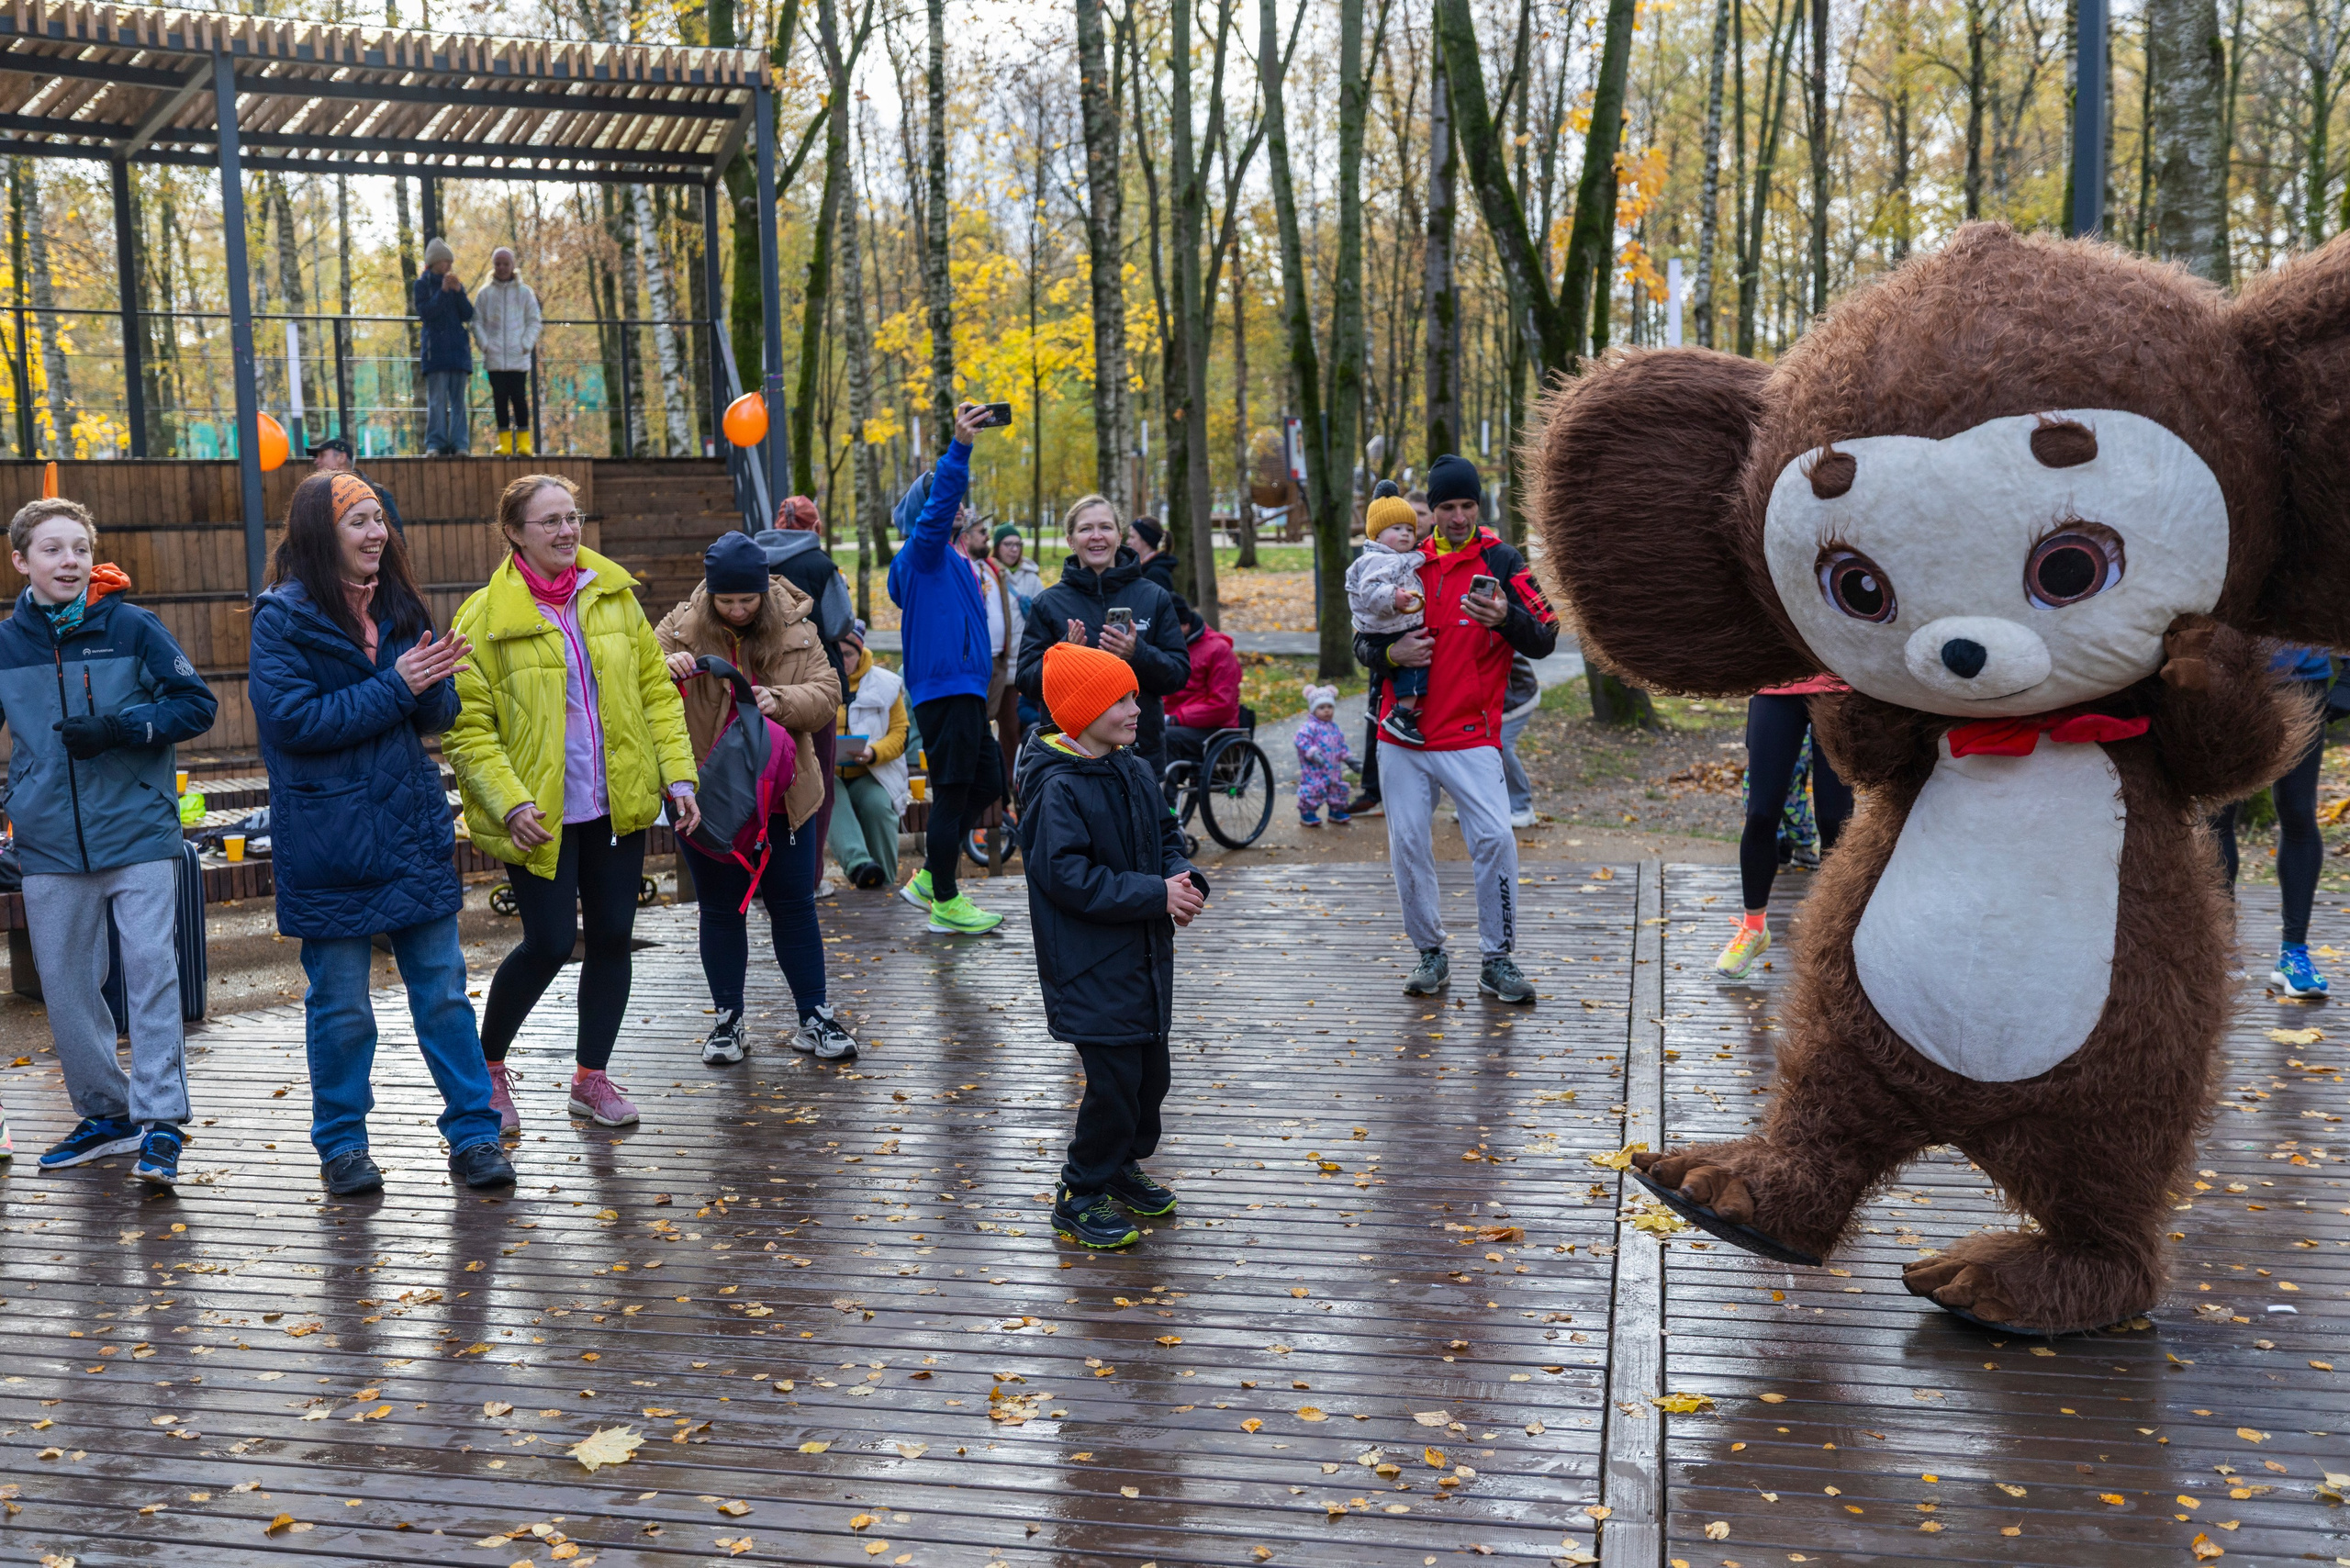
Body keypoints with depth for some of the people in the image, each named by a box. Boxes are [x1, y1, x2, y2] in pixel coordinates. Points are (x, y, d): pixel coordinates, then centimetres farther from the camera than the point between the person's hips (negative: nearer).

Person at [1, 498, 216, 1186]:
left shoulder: (131, 627, -2)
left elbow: (197, 703, -2)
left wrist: (119, 727, -14)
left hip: (138, 832, -3)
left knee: (150, 968, -8)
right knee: (65, 986, 9)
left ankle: (159, 1122, -3)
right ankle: (105, 1112, 24)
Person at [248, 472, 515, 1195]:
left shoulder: (397, 606, 10)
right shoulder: (283, 617, -6)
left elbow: (439, 714, 10)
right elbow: (291, 717, -16)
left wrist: (434, 681, -13)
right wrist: (395, 686, -17)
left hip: (413, 826, 4)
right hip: (328, 842, -4)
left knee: (443, 988, 6)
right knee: (340, 1005, 6)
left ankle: (473, 1133, 14)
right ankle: (341, 1146, 21)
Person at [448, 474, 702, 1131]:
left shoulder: (613, 595, 6)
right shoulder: (484, 618, -8)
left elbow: (655, 689, 9)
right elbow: (467, 726, -8)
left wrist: (678, 776, 2)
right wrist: (510, 803, -19)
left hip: (617, 804, 5)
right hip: (542, 813, -4)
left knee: (612, 937, 7)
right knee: (549, 943, -5)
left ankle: (591, 1077, 23)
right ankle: (487, 1066, 20)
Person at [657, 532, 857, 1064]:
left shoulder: (794, 630, -3)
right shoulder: (681, 628, -4)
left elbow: (826, 693, -7)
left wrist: (780, 700, -27)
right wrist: (665, 670, -28)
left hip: (781, 795, 0)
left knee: (794, 905, 7)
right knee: (720, 909, 9)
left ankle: (815, 1018, 17)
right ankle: (727, 1020, 21)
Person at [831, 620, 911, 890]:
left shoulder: (885, 684, 9)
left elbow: (900, 733, 4)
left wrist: (872, 752, -17)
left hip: (871, 775, 0)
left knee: (877, 804, -33)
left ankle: (883, 878, -18)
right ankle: (857, 864, -54)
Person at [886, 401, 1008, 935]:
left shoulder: (952, 561, 21)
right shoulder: (923, 551, -7)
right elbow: (937, 504, -23)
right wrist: (959, 446, -34)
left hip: (964, 689, 10)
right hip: (943, 687, -10)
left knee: (989, 782, 16)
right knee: (952, 792, -4)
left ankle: (928, 878, 24)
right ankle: (945, 903, 6)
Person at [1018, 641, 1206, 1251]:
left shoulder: (1133, 771, 7)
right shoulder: (1057, 789, -19)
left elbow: (1166, 833, 17)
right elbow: (1069, 878, -24)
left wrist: (1183, 879, -6)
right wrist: (1156, 894, -22)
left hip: (1144, 954, 8)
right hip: (1091, 966, -8)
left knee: (1152, 1069, 16)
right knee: (1115, 1078, -7)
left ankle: (1122, 1169, 37)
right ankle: (1080, 1197, 10)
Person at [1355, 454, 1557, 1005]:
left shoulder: (1501, 562, 2)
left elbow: (1544, 641, -4)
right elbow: (1363, 643, 13)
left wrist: (1506, 617, -24)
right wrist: (1390, 653, -9)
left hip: (1470, 736, -3)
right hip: (1402, 736, 3)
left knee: (1495, 839, -14)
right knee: (1408, 845, 3)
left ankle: (1497, 960, -1)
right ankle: (1430, 954, 18)